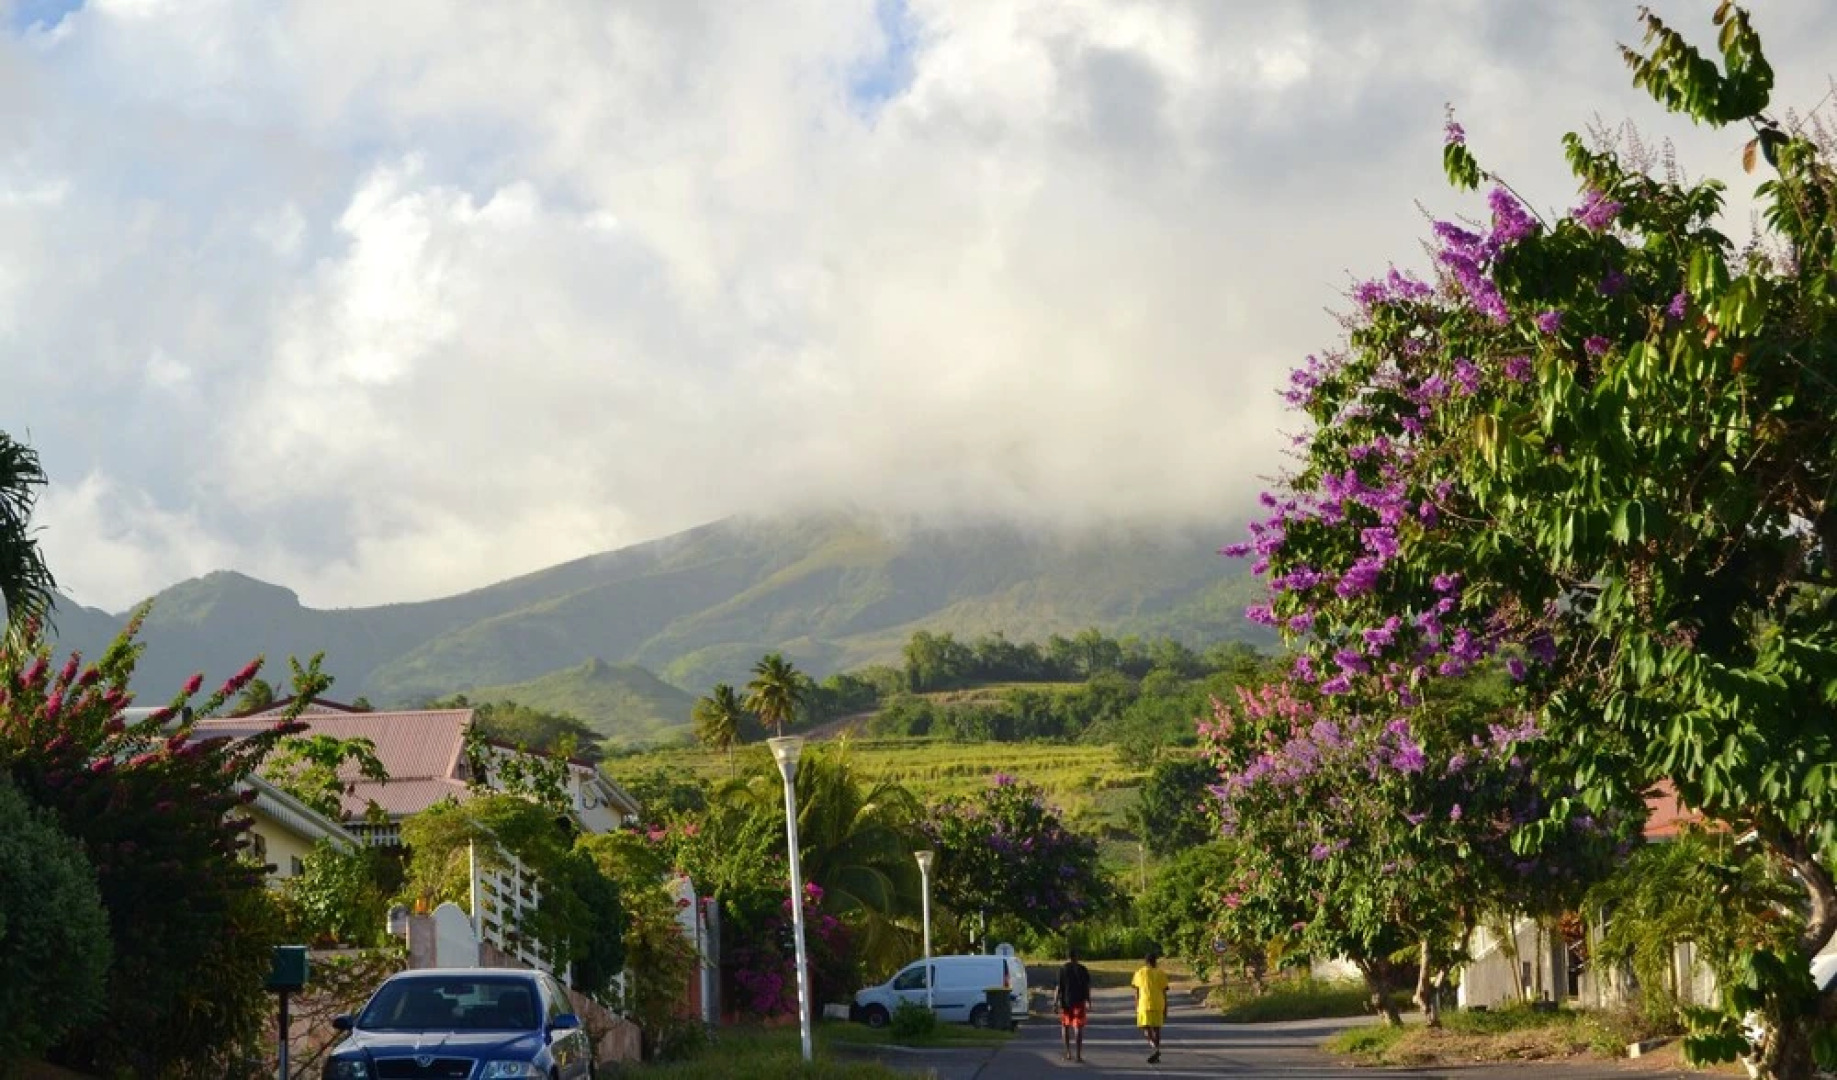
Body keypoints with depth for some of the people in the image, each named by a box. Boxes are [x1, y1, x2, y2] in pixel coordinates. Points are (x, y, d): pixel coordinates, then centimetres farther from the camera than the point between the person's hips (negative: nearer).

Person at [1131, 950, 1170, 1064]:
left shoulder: (1140, 973, 1)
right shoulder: (1161, 973, 3)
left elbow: (1137, 992, 2)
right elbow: (1164, 993, 3)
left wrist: (1136, 1007, 11)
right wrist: (1165, 1010, 9)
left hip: (1144, 1005, -2)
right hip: (1158, 1005, 2)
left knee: (1146, 1029, 1)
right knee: (1156, 1028, 12)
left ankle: (1154, 1047, -24)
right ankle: (1156, 1054, 12)